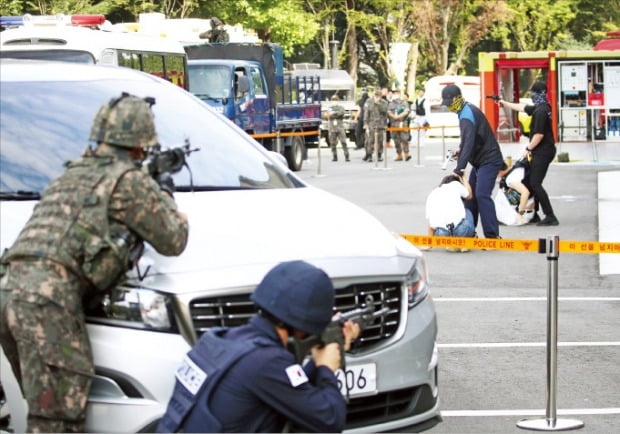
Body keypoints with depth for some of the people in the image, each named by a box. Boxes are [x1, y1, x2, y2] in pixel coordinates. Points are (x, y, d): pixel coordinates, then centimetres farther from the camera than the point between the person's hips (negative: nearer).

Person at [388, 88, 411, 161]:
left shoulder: (404, 102, 7)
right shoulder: (391, 103, 13)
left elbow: (406, 111, -5)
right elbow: (389, 112, 2)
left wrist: (399, 116, -16)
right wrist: (394, 116, -15)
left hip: (403, 123, -3)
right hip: (394, 124, 3)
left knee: (404, 138, -11)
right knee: (396, 140, 4)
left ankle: (406, 154, -11)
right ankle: (399, 154, 11)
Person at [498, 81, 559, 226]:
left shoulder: (541, 111, -19)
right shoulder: (541, 108, 12)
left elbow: (539, 134, -23)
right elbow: (523, 107, 28)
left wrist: (528, 148, -11)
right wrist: (505, 104, 39)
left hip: (543, 152, -10)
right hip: (543, 151, 10)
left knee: (535, 183, -11)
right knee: (532, 182, 14)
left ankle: (550, 217, -12)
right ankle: (534, 215, 21)